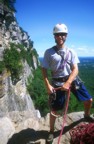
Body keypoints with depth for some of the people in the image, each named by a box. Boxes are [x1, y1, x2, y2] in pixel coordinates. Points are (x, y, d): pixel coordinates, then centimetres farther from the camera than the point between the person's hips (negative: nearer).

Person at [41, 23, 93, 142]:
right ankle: (51, 131, 28)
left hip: (72, 79, 3)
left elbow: (75, 69, -7)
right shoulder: (49, 52, -6)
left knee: (89, 100, 9)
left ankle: (86, 115, 43)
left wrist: (68, 83, -21)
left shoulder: (71, 52, 0)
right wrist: (48, 85, -14)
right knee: (54, 109, 3)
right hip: (57, 82, -3)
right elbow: (44, 70, -4)